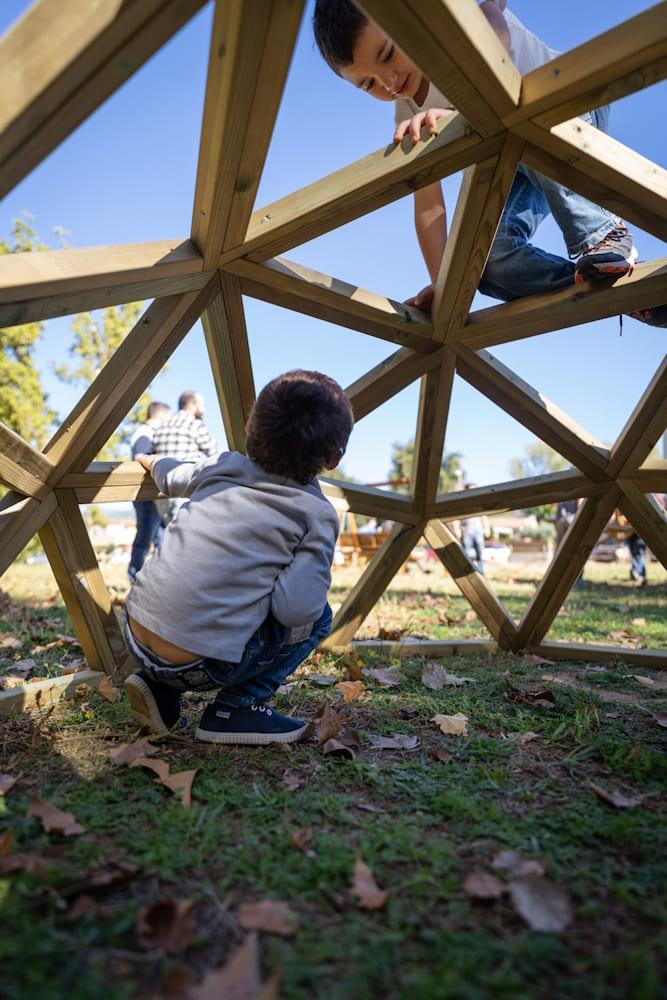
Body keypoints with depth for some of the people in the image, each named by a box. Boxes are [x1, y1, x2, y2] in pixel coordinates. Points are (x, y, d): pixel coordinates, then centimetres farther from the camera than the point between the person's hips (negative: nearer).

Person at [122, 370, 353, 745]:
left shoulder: (222, 466, 9)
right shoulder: (318, 515, -6)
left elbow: (172, 477, 29)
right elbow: (294, 608, -16)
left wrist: (151, 460, 53)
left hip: (136, 634, 6)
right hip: (199, 666, -6)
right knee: (318, 616, 10)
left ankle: (160, 688, 20)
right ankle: (238, 707, 8)